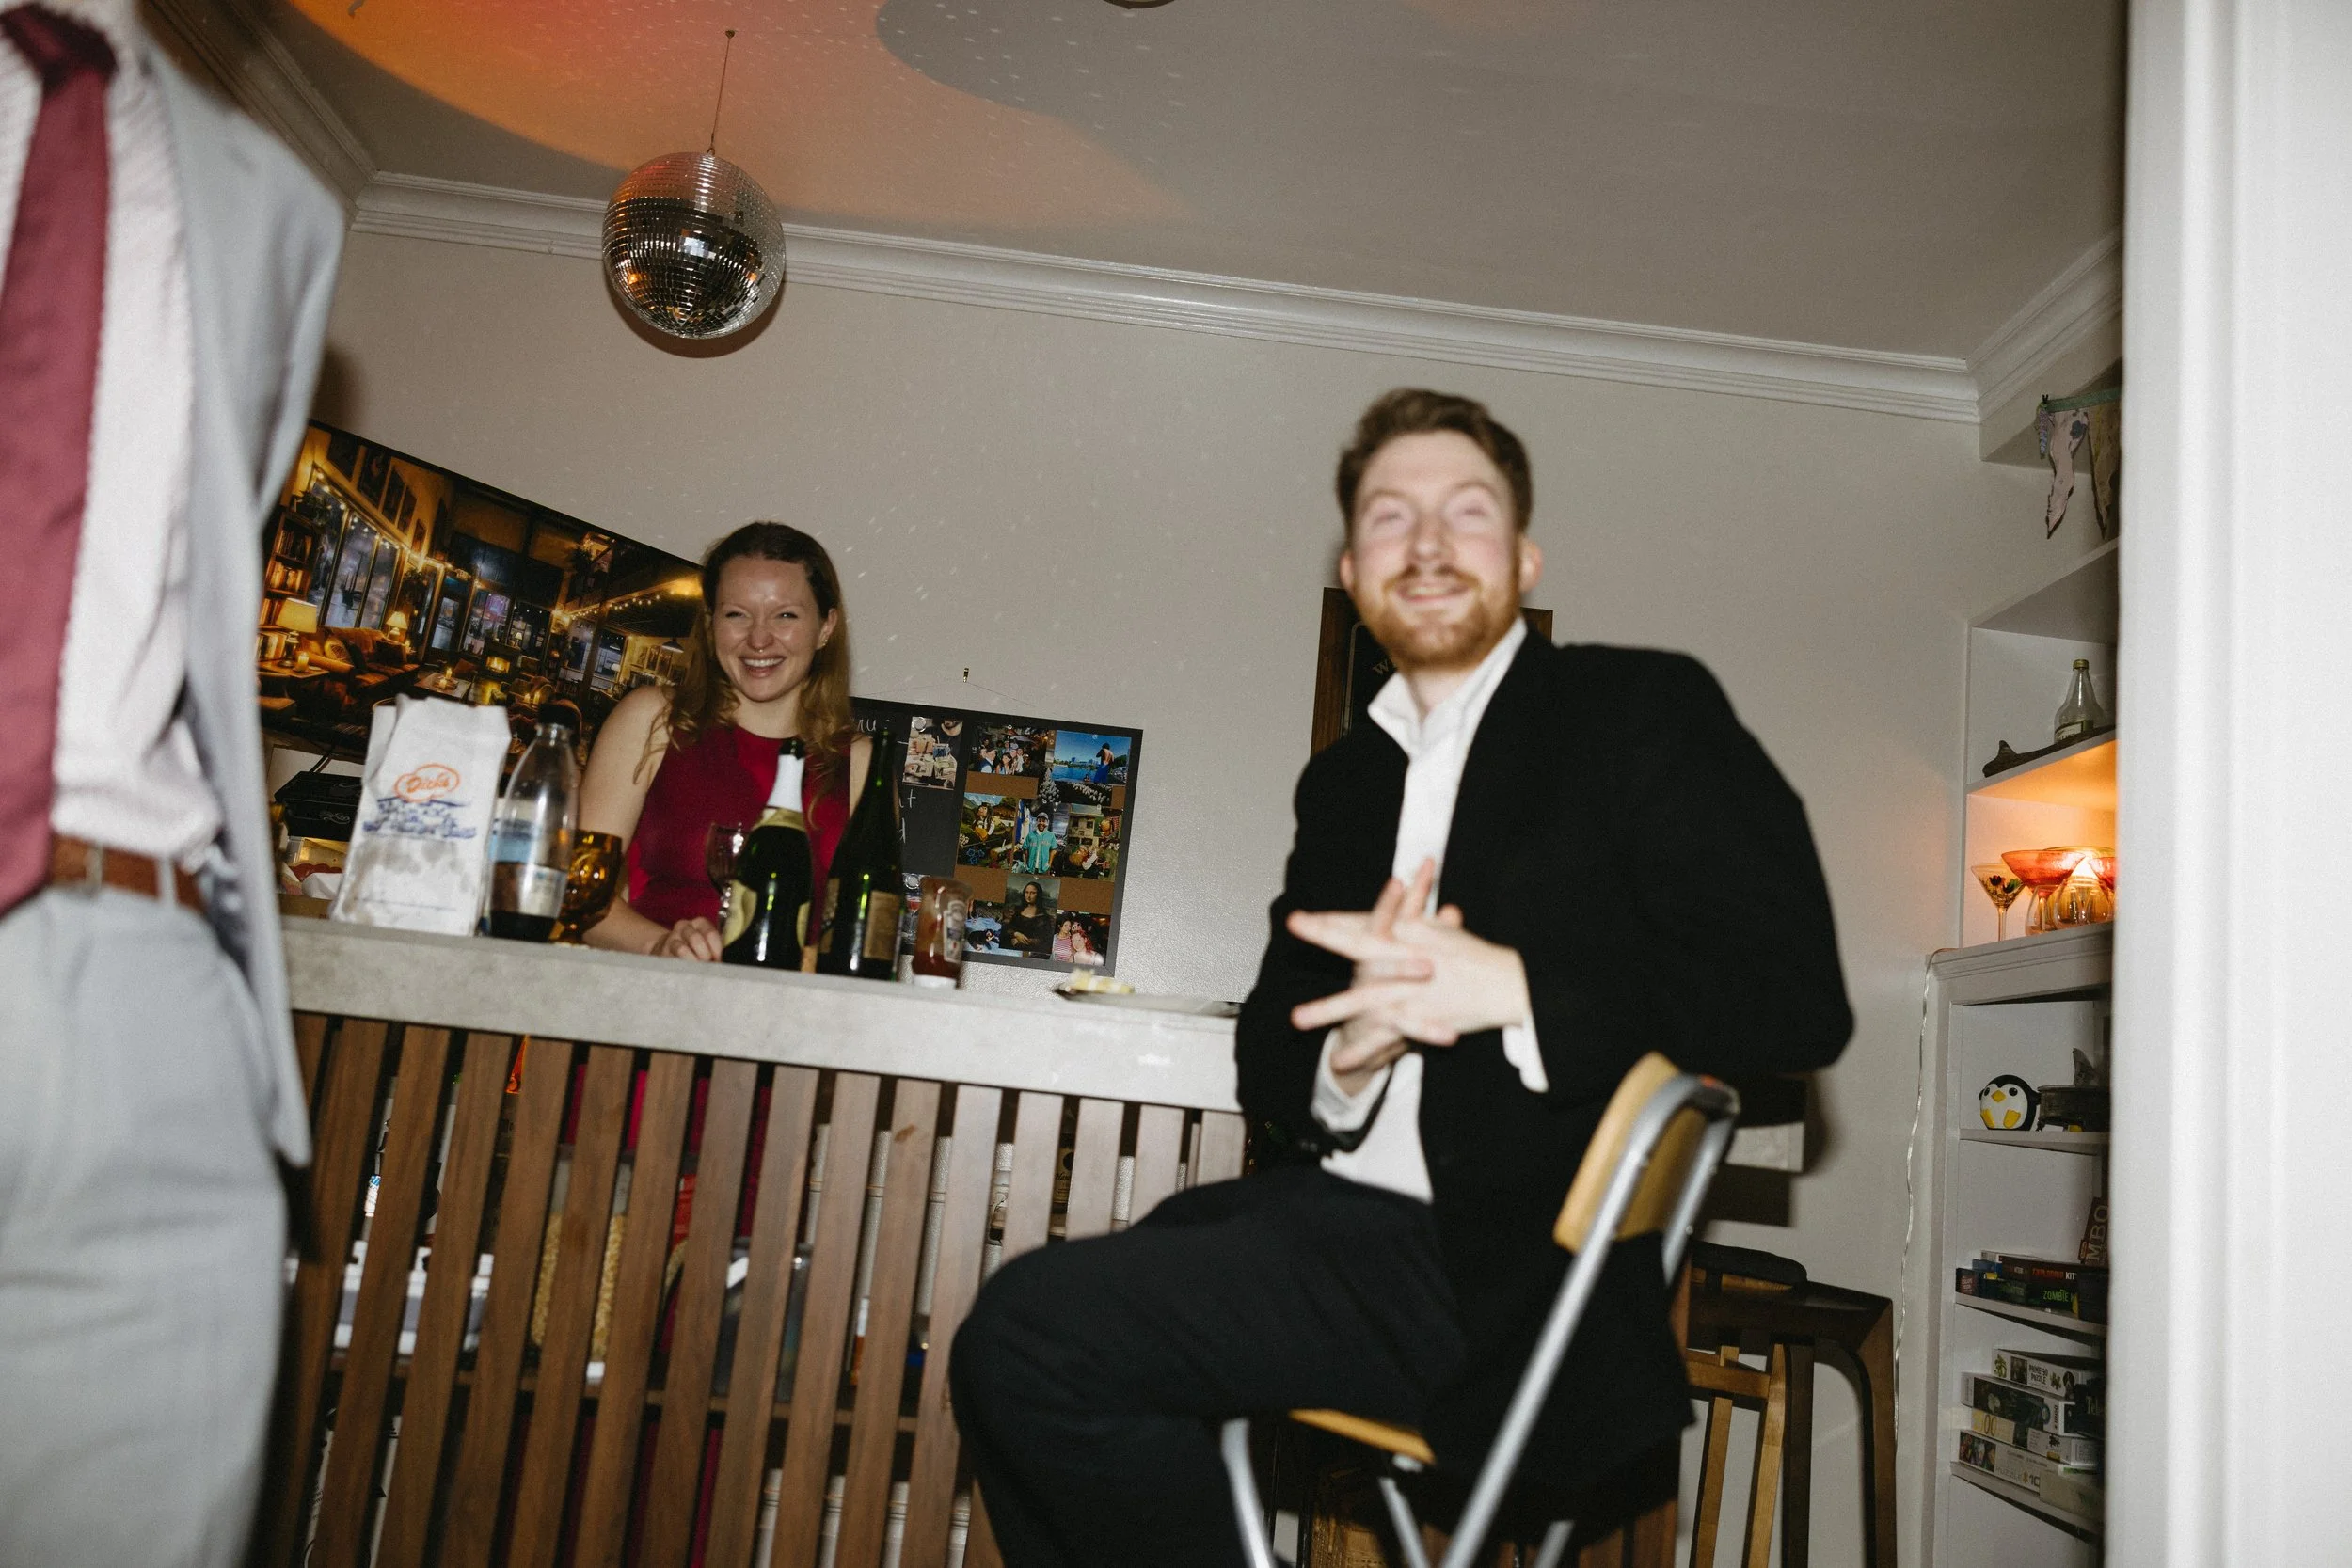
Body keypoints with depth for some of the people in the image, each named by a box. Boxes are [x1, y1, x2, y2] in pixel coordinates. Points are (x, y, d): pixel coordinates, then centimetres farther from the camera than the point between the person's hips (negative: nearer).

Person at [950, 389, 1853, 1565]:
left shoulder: (1644, 710, 0)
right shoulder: (1344, 779, 18)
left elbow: (1793, 996, -11)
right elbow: (1268, 1060, 15)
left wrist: (1505, 986, -21)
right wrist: (1351, 1050, -9)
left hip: (1506, 1278, -7)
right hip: (1338, 1217, 7)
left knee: (1034, 1330, -20)